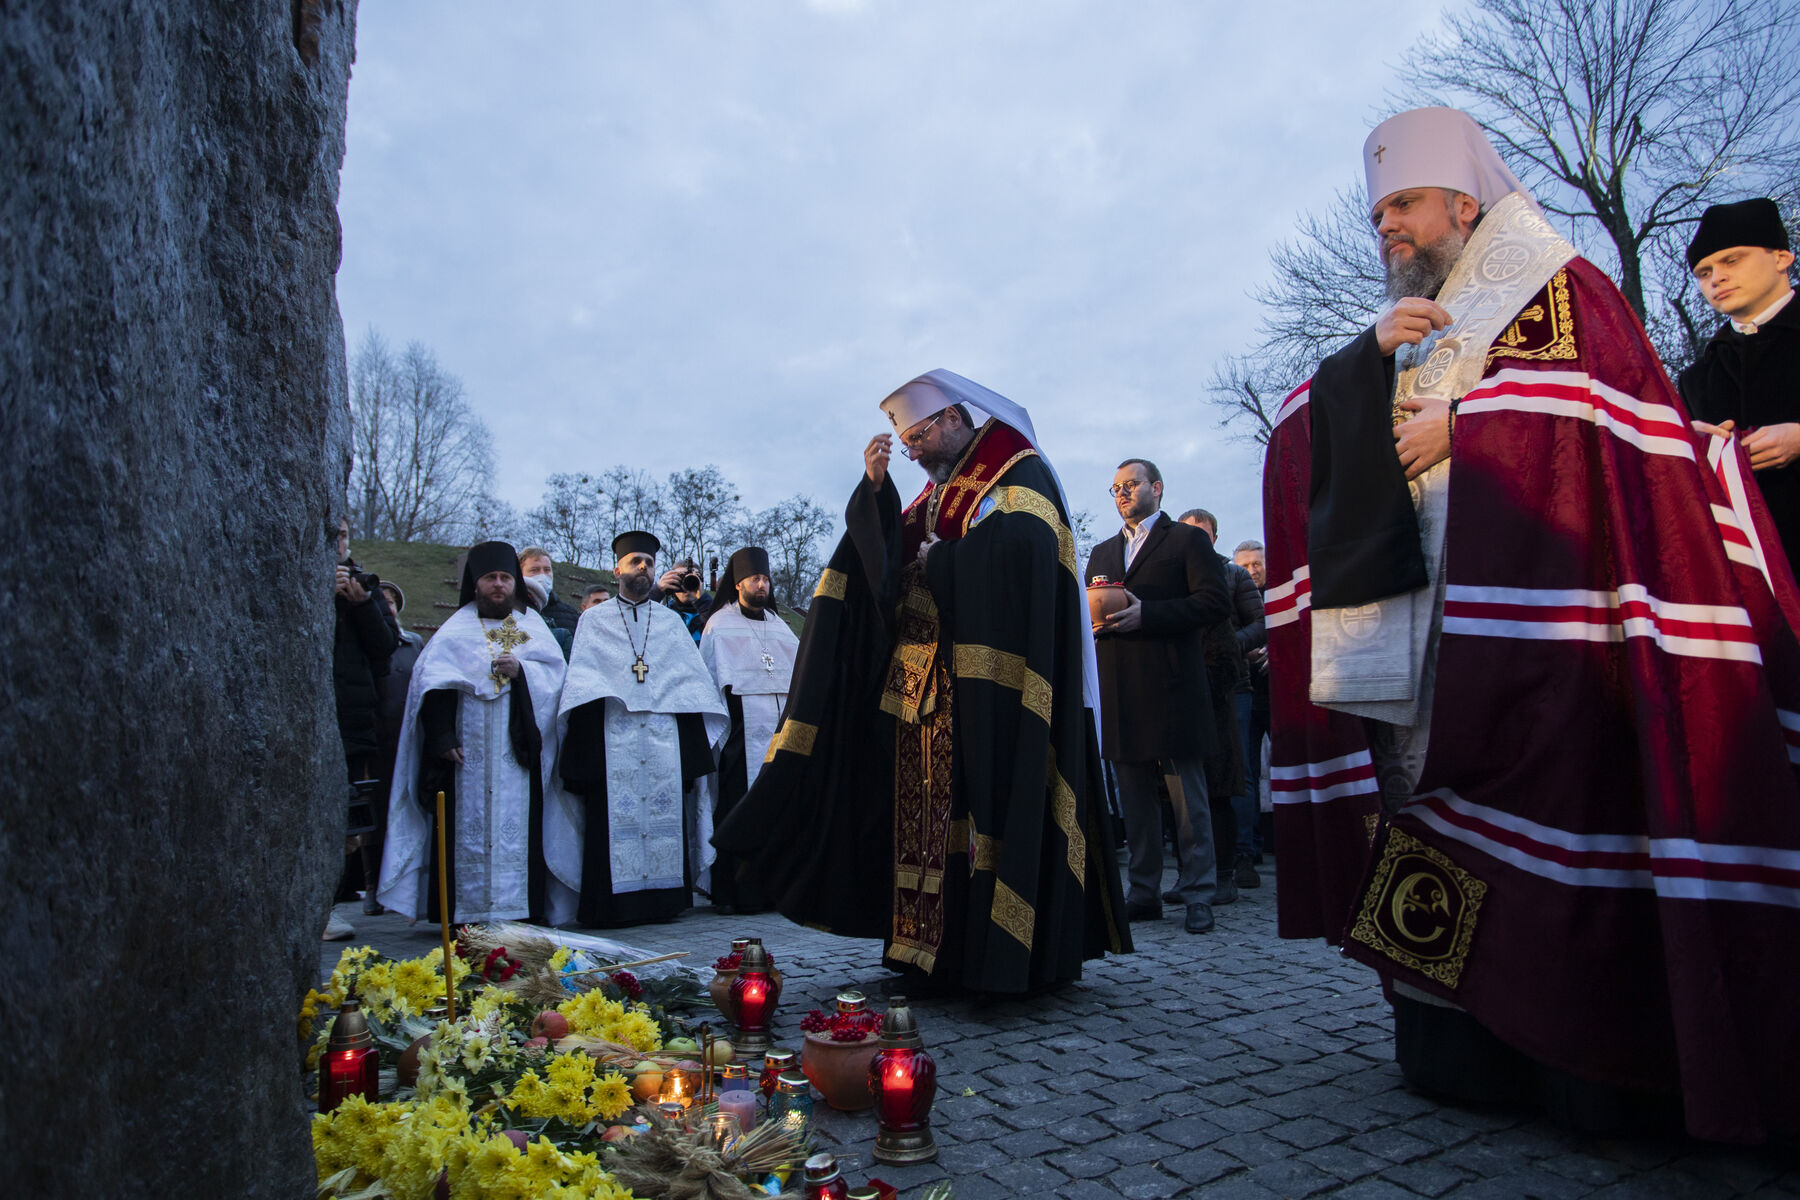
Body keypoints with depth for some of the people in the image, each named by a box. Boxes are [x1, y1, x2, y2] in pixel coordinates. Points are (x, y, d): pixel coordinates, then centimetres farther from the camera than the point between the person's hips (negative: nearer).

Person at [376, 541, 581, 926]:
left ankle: (526, 908, 0)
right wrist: (442, 737, -13)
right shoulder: (457, 630, 10)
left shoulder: (533, 625, 15)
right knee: (469, 823, -4)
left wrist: (522, 671, -13)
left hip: (519, 748, 1)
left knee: (521, 827, -3)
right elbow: (434, 684, -1)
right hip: (470, 751, -1)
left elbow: (557, 673, 6)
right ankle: (467, 912, 1)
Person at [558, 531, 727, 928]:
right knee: (617, 817, -7)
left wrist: (695, 746, 2)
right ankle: (615, 904, -2)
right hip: (613, 737, -2)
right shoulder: (594, 620, 14)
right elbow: (581, 682, 5)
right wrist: (582, 752, -7)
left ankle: (663, 897, 4)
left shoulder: (671, 622, 19)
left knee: (665, 814, -2)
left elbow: (693, 684, 13)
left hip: (665, 738, 2)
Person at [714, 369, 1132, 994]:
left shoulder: (1019, 474, -1)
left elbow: (1018, 552, -21)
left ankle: (994, 955, 2)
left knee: (983, 811, -7)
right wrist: (875, 485, 1)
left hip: (986, 691, -7)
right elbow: (883, 561, 13)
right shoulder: (940, 490, 22)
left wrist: (933, 565, -7)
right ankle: (937, 951, 11)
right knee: (925, 814, 4)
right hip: (921, 686, 7)